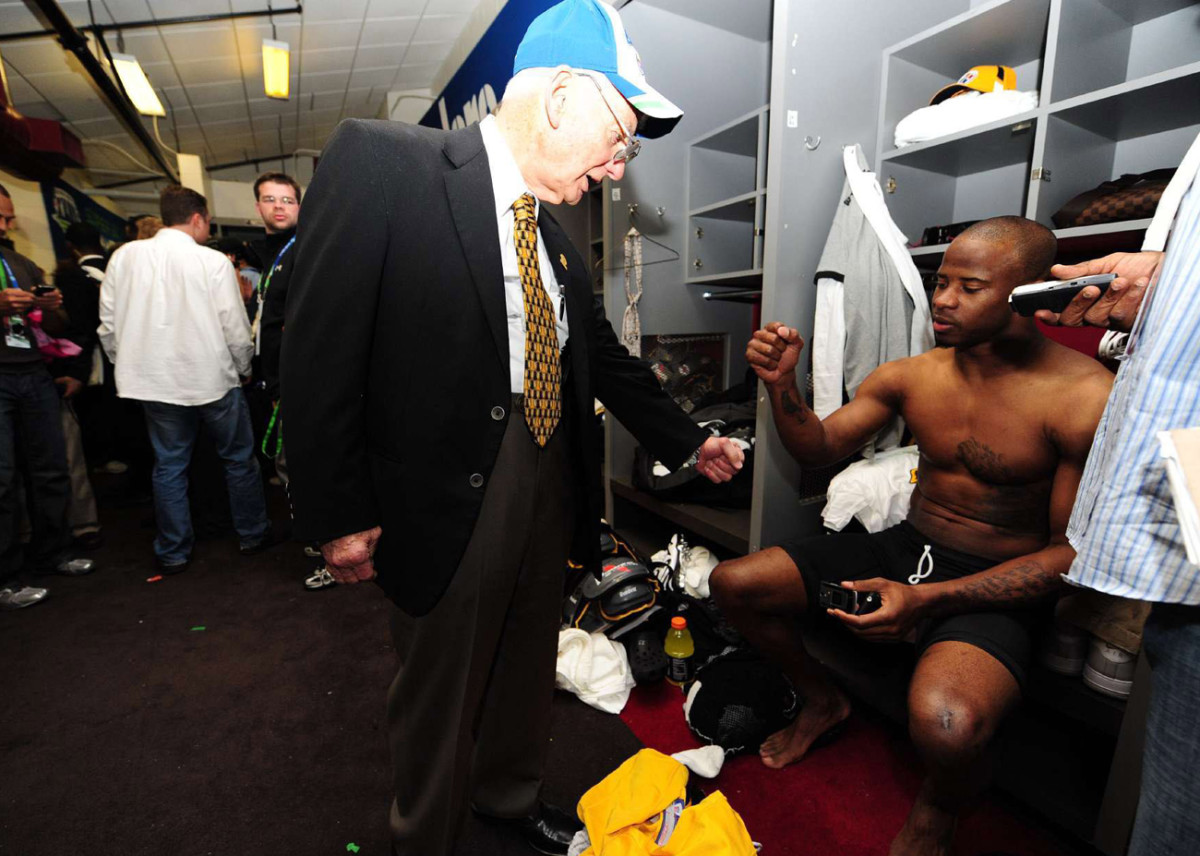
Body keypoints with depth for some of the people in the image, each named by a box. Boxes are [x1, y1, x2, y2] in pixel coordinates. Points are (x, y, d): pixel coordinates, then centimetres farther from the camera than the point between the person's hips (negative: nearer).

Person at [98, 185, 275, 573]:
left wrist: (132, 367, 19)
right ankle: (252, 534, 22)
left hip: (156, 380, 4)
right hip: (213, 378, -4)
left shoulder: (124, 256, 2)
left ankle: (172, 552, 21)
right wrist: (243, 367, 7)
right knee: (239, 458, 11)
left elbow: (108, 326, 5)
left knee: (169, 465, 12)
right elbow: (235, 328, -9)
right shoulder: (213, 261, -10)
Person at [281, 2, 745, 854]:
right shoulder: (383, 160, -10)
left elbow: (607, 358, 15)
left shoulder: (557, 239, 9)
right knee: (440, 688, 15)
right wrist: (338, 515, -13)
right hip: (449, 493, -6)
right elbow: (318, 350, -14)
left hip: (548, 483, 7)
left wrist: (689, 441, 20)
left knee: (528, 665, 24)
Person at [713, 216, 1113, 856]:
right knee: (731, 584, -6)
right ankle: (822, 701, 22)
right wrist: (782, 386, -16)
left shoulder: (1085, 396, -16)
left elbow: (1072, 551, -13)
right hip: (905, 546, 5)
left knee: (945, 724, -37)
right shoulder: (909, 376, -1)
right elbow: (821, 449, 4)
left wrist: (928, 599, -24)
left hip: (994, 585, -4)